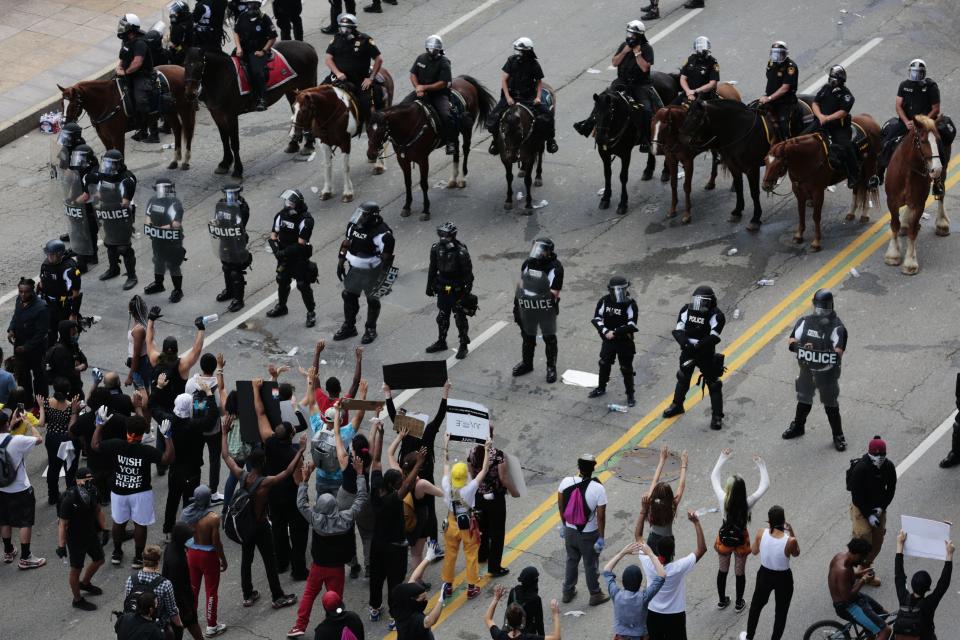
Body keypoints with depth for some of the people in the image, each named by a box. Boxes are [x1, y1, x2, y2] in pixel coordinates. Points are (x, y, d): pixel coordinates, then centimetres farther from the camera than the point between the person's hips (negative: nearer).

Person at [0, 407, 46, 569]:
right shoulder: (17, 441, -27)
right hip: (20, 490, -6)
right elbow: (39, 439, -12)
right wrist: (27, 421, -3)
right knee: (26, 523, 5)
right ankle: (25, 558, 8)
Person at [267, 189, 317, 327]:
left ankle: (311, 313, 14)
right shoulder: (281, 215, -4)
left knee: (303, 285, 0)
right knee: (282, 282, 20)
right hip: (284, 257, 6)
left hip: (299, 258, -6)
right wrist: (276, 250, -17)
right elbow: (273, 235, 0)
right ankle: (281, 307, 41)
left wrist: (284, 252, -25)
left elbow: (300, 244, -25)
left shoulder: (306, 220, -23)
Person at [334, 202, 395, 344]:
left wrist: (382, 278, -19)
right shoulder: (354, 225, -5)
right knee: (348, 295, 13)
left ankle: (370, 329, 26)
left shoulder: (382, 233, -25)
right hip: (355, 269, 6)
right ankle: (349, 327, 30)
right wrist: (340, 263, 10)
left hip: (372, 271, -6)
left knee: (372, 300, 8)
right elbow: (346, 243, 9)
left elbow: (386, 258, -20)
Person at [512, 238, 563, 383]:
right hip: (527, 309, 5)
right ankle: (526, 363, 39)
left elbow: (553, 293, -16)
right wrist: (517, 305, 11)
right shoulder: (528, 263, 1)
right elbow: (521, 285, 11)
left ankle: (551, 368, 22)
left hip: (545, 310, -5)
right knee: (528, 337, 20)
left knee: (549, 338, 8)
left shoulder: (555, 268, -17)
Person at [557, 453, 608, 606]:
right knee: (591, 565, 15)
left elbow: (560, 506, 0)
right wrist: (601, 537, -8)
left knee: (571, 561, 24)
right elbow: (601, 516, -19)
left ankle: (568, 592, 38)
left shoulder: (566, 482, -14)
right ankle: (595, 595, 32)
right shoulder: (598, 489, -25)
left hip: (570, 531, 4)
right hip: (589, 534, -4)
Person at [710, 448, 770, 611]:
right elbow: (765, 485, -19)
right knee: (740, 572, 20)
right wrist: (761, 466, -13)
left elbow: (713, 478, -15)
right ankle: (739, 603, 37)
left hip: (725, 538, 1)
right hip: (740, 539, -1)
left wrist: (722, 459, -8)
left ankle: (722, 600, 41)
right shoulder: (748, 503, -31)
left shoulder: (723, 500, -29)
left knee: (722, 570, 24)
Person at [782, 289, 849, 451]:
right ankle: (798, 426, 44)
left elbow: (837, 353, -25)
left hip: (827, 373, -4)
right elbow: (791, 342, -4)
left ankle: (838, 436, 20)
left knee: (831, 405, 6)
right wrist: (802, 346, -24)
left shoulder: (837, 327, -18)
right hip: (807, 371, 4)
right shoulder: (805, 322, -5)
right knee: (804, 400, 22)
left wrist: (817, 350, -33)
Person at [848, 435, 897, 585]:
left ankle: (866, 567, 28)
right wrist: (869, 516, -20)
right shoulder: (860, 469, -27)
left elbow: (891, 489, 1)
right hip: (861, 507, -5)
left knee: (877, 541, 11)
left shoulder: (889, 466, -12)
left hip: (879, 507, 5)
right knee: (864, 540, -10)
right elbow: (856, 496, -22)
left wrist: (881, 508, -11)